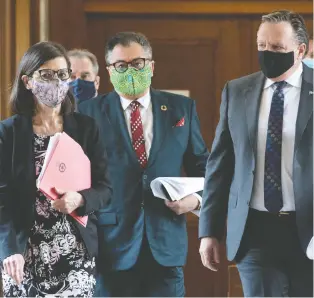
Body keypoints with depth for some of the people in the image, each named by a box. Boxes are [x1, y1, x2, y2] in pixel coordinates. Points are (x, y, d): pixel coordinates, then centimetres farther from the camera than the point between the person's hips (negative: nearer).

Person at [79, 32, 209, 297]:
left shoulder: (182, 108, 9)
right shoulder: (90, 113, 2)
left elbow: (201, 166, 14)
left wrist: (196, 198, -6)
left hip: (166, 244, 2)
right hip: (112, 244, -1)